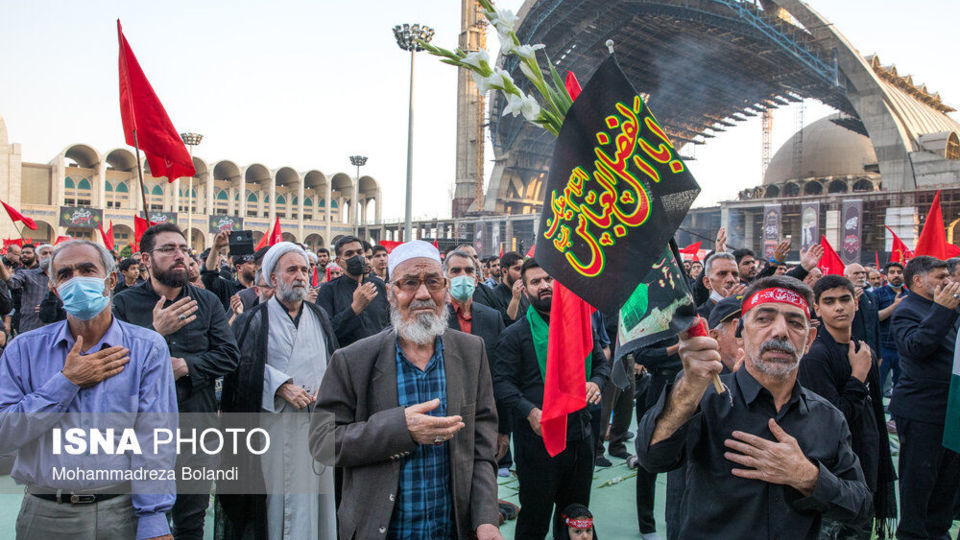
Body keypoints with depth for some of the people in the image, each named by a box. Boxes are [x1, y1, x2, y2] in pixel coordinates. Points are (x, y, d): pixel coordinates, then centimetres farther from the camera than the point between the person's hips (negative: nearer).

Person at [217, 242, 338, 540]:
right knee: (279, 492, -2)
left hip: (318, 419, 3)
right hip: (275, 422, -3)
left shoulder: (319, 317, 14)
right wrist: (281, 387, -16)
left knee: (316, 489, 5)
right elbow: (246, 367, -5)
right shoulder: (255, 320, 4)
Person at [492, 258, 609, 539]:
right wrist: (530, 411, -25)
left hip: (581, 438, 5)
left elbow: (600, 361, 18)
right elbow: (502, 382, -11)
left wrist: (596, 382, -3)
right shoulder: (515, 334, -6)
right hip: (538, 439, -4)